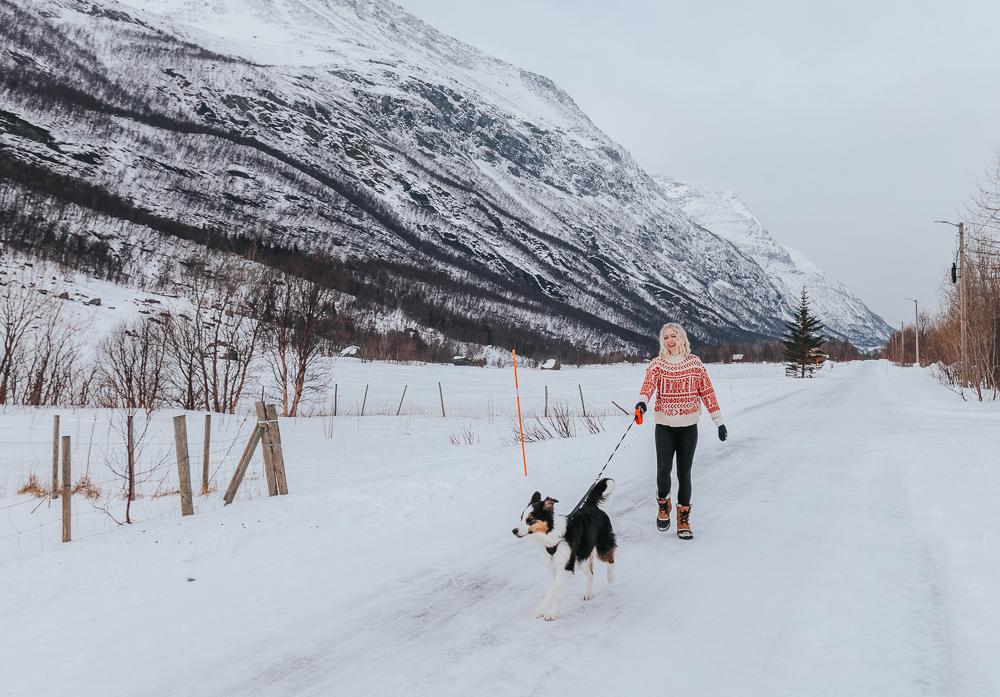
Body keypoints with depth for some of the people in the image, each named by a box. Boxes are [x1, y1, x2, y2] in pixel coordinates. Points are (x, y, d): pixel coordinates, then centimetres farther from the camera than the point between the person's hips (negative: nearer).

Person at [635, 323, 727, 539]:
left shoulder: (695, 363, 5)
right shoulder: (656, 364, 2)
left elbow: (707, 392, 6)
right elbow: (649, 384, -17)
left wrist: (719, 421, 5)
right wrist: (642, 401, -38)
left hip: (688, 426, 1)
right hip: (664, 426, 0)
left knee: (684, 473, 2)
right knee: (663, 470, -13)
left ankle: (683, 519, 16)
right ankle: (663, 504, 17)